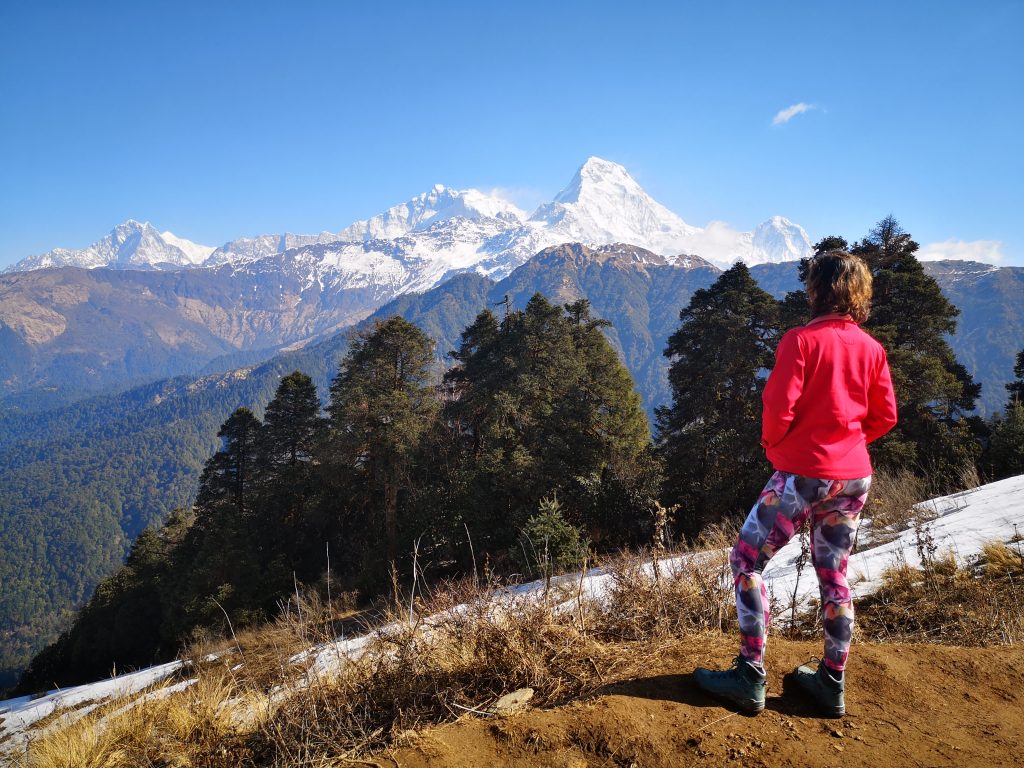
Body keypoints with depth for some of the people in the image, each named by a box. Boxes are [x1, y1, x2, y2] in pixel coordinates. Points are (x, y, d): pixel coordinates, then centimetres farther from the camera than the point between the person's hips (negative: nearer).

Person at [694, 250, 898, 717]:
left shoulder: (801, 340, -12)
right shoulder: (871, 349, 6)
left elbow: (778, 405, -16)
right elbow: (885, 416, 10)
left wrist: (773, 445, 2)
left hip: (803, 474, -6)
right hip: (855, 477, 6)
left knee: (746, 560, 4)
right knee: (833, 575, 16)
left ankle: (750, 676, 3)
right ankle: (832, 683, 25)